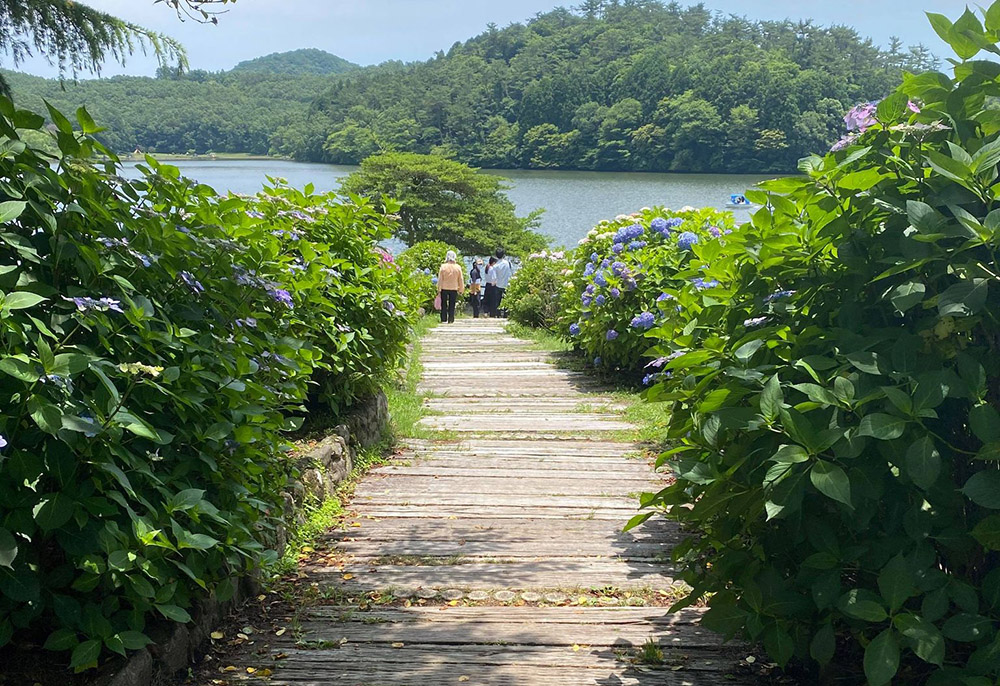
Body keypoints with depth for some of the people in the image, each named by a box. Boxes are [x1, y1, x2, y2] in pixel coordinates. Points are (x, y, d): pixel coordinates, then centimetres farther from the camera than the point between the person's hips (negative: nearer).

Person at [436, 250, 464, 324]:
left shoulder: (443, 267, -8)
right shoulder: (458, 267, -3)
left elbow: (440, 279, -6)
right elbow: (461, 280, 3)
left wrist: (439, 289, 1)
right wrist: (461, 289, 12)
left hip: (444, 288, -1)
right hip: (454, 288, 1)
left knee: (444, 304, 9)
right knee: (452, 305, 7)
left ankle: (444, 319, 8)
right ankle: (451, 320, 4)